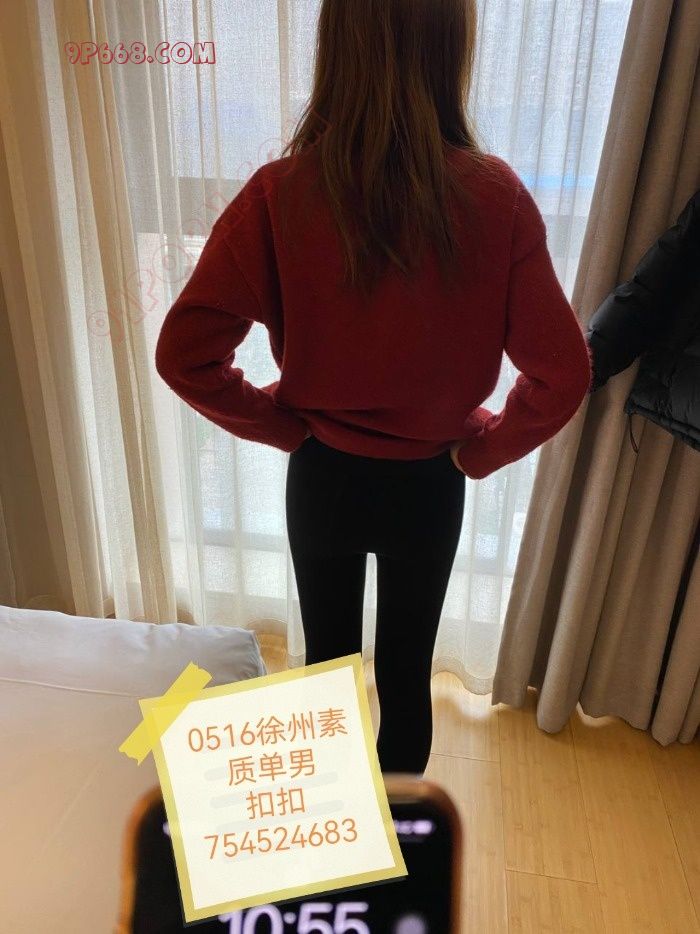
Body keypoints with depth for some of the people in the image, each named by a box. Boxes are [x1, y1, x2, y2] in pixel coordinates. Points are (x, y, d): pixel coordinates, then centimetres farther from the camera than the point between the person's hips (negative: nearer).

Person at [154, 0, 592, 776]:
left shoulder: (280, 194, -17)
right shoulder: (495, 197, -17)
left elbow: (184, 355, -17)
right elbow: (562, 375, -15)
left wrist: (282, 421, -3)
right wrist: (481, 447, 1)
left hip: (322, 477, 1)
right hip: (429, 484, 0)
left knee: (328, 664, 24)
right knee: (406, 675, 22)